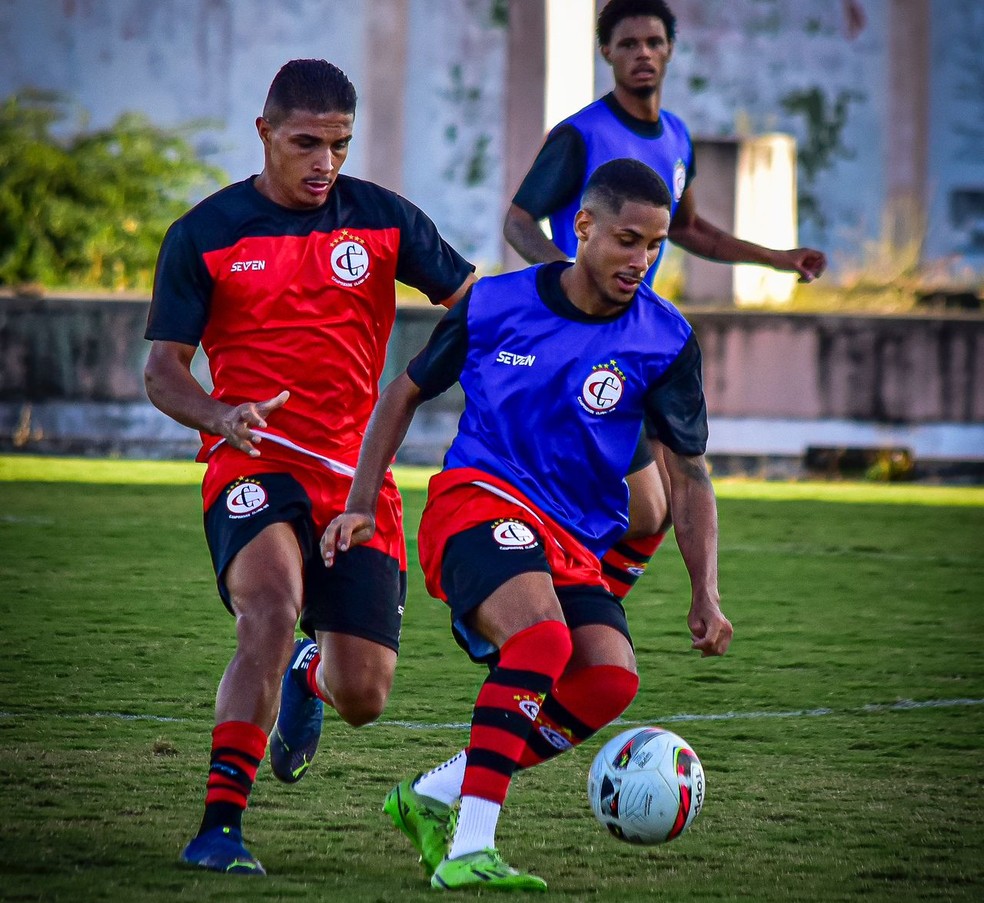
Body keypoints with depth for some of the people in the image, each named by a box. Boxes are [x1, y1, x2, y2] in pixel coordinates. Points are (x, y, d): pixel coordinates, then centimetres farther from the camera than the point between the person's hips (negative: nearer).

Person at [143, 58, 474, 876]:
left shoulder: (382, 218, 5)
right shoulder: (204, 235, 1)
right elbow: (163, 370, 1)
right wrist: (219, 415, -21)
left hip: (358, 475, 3)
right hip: (253, 466, -3)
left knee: (364, 698, 1)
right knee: (271, 613, -32)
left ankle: (309, 675, 41)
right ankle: (220, 824, -27)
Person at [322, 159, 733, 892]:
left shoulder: (665, 340, 0)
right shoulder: (495, 304, -1)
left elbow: (690, 474, 6)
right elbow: (407, 391, 13)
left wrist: (705, 593, -5)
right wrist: (363, 505, 7)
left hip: (576, 543, 4)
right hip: (477, 501, -4)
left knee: (611, 680, -23)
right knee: (543, 641, -32)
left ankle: (432, 797, -7)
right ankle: (469, 849, -32)